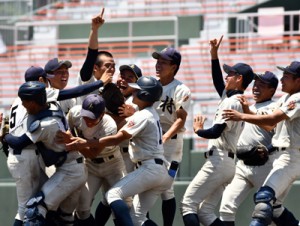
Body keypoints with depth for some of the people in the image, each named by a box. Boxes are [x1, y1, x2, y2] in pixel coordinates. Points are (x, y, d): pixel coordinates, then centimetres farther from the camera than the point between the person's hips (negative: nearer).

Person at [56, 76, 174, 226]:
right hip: (160, 171, 10)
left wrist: (84, 143, -18)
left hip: (151, 168, -10)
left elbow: (116, 139, -17)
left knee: (113, 194, -19)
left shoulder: (143, 117, -12)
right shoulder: (150, 113, 18)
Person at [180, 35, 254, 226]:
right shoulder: (239, 101, 17)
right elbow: (218, 82, 30)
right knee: (205, 210, 10)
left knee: (188, 204, -9)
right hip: (229, 165, 10)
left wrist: (198, 130, 0)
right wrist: (214, 55, 25)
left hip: (219, 160, -10)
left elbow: (215, 132, -20)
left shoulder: (231, 103, -12)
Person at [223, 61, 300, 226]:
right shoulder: (285, 98, 18)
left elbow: (272, 120, -21)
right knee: (273, 206, 13)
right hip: (283, 156, 11)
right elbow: (271, 124, 17)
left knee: (264, 197, -22)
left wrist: (242, 117, -19)